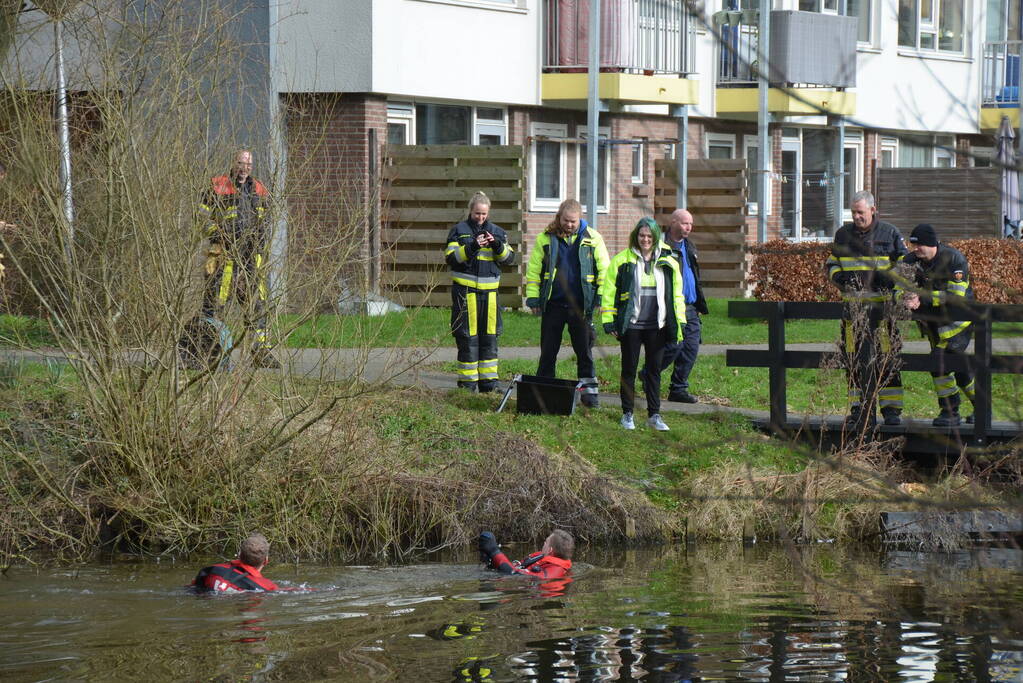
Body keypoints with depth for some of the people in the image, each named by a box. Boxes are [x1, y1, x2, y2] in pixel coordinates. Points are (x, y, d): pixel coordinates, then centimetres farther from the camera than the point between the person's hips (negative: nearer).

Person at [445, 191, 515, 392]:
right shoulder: (459, 231, 3)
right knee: (468, 338, -2)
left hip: (489, 291, 4)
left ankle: (489, 381, 12)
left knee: (490, 337, 6)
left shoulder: (497, 232, 12)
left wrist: (497, 245, -13)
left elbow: (509, 259, 5)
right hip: (465, 291, -4)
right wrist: (472, 247, -20)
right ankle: (467, 383, 3)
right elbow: (451, 258, -8)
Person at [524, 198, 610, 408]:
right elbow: (533, 270, 4)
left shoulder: (592, 239, 2)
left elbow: (604, 270, 5)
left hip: (580, 305, -1)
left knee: (584, 351, 4)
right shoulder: (546, 239, 2)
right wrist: (533, 298, 0)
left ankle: (589, 390, 11)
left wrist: (602, 297, -2)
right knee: (548, 351, 6)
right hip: (553, 304, 1)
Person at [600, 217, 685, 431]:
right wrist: (609, 321, -4)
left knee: (654, 369, 6)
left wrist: (680, 323, 8)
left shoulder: (668, 263, 7)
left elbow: (676, 294, 12)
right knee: (629, 369, 5)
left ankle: (654, 415, 13)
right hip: (630, 325, -2)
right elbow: (609, 291, 1)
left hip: (657, 326, 2)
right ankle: (627, 414, 14)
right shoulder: (622, 260, -1)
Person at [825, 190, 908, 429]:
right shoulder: (843, 234, 12)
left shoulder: (890, 234, 3)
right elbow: (831, 263, 21)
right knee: (855, 361, 3)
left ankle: (891, 409, 3)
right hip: (853, 306, 3)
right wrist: (838, 276, -2)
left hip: (883, 306, -3)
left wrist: (888, 279, -13)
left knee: (888, 360, -3)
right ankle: (859, 409, 9)